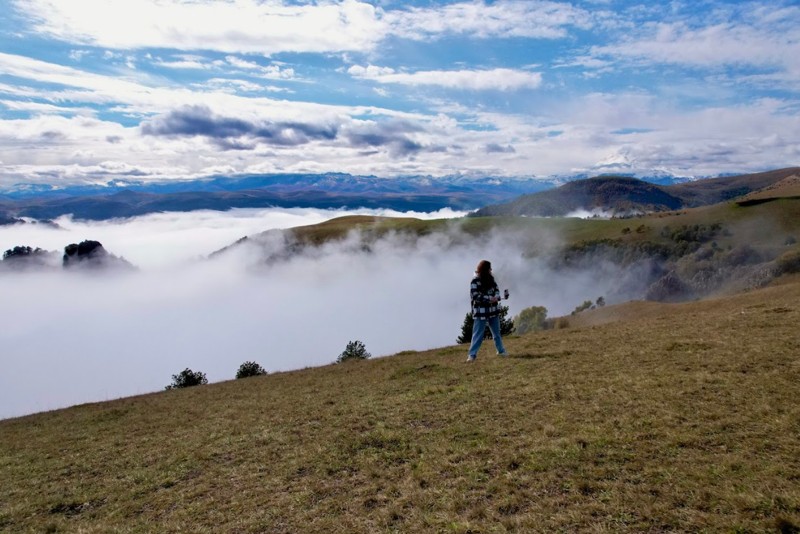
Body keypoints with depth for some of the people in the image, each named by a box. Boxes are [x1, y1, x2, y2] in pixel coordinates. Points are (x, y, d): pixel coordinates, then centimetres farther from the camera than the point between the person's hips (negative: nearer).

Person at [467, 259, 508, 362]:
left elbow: (496, 289, 11)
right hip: (481, 312, -7)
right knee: (478, 333, -6)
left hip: (493, 310, 7)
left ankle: (501, 350, 34)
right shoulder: (475, 281, -13)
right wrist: (489, 298, -24)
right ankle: (472, 354, -2)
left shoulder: (491, 279, 8)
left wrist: (496, 297, -12)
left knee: (496, 332, 18)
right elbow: (475, 296, -19)